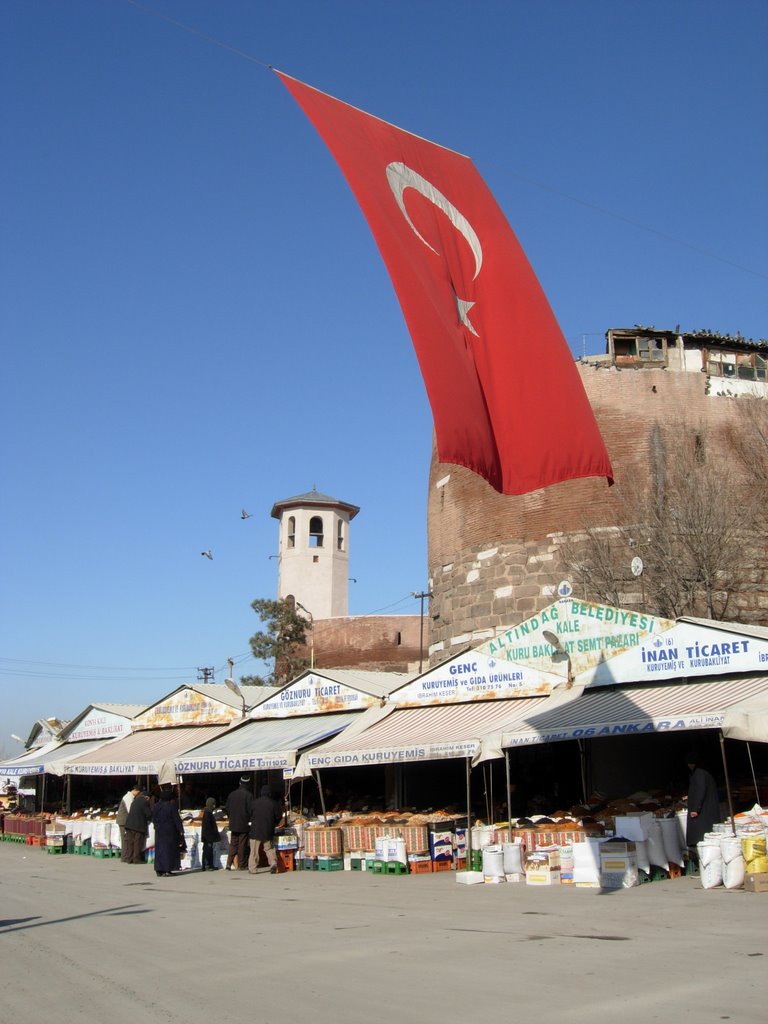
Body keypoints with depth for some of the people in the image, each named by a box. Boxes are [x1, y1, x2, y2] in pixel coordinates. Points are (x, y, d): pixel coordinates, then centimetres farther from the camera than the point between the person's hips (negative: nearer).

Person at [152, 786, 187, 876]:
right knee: (169, 850, 4)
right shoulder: (172, 806, -13)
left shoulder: (156, 806, 0)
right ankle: (167, 870, 0)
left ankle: (159, 870, 9)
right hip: (170, 831, -4)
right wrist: (181, 831, -6)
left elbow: (153, 819, 7)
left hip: (159, 831, 4)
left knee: (159, 850, 10)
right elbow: (177, 819, -11)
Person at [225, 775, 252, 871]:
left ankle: (229, 863, 1)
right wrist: (250, 820, 4)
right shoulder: (248, 795, -13)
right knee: (242, 845, 2)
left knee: (233, 844, 12)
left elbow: (227, 809, 11)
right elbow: (250, 810, -13)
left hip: (233, 824, 5)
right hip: (244, 824, -5)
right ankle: (242, 865, 6)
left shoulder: (232, 794, 5)